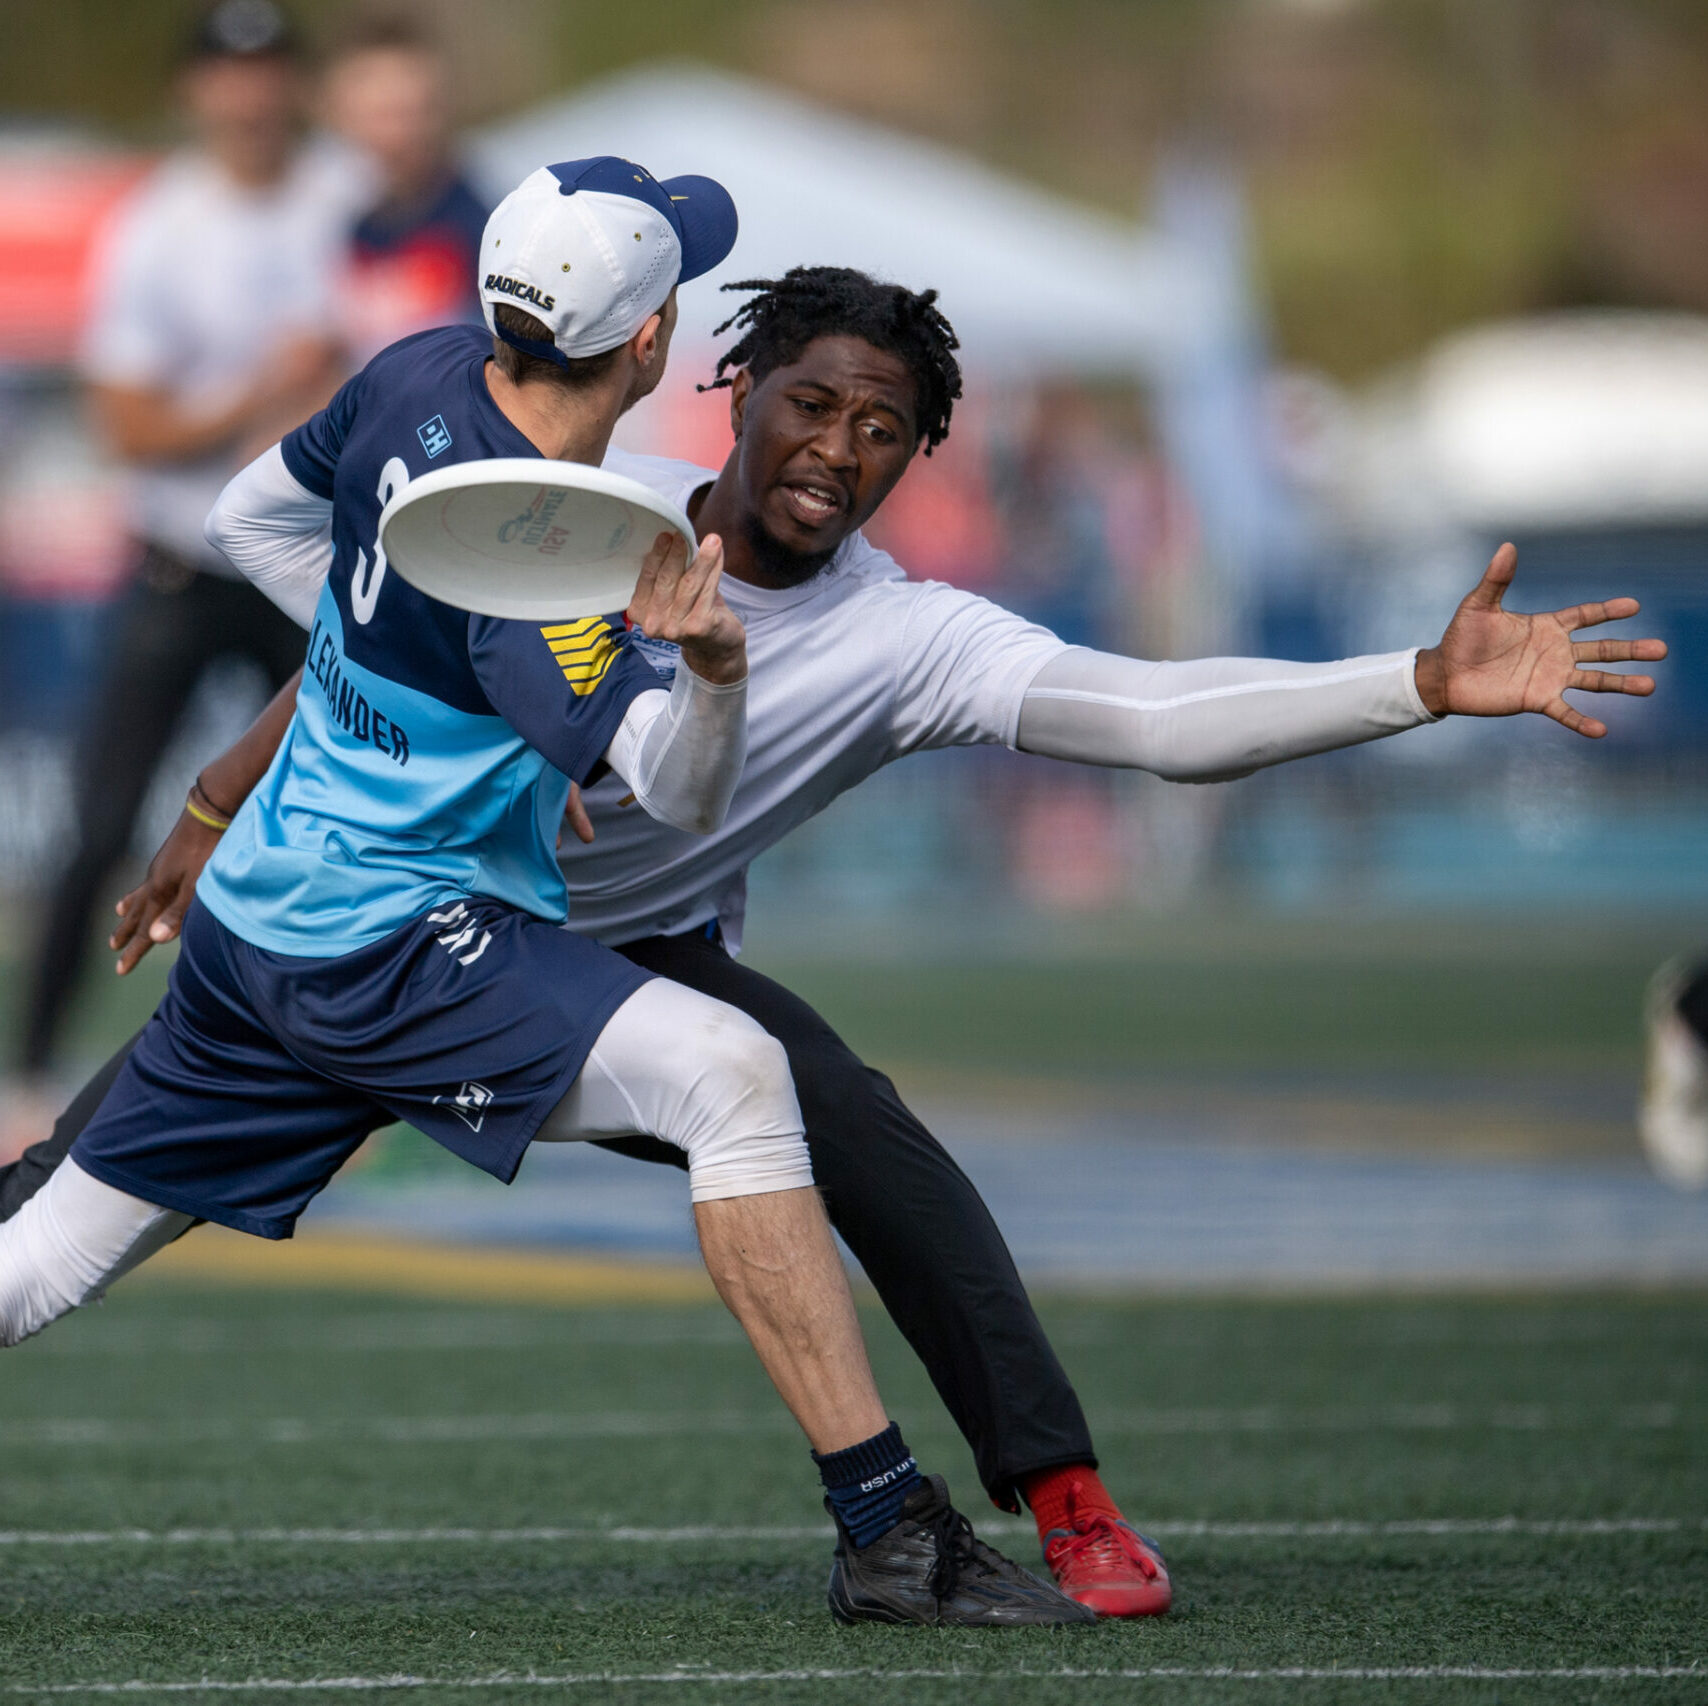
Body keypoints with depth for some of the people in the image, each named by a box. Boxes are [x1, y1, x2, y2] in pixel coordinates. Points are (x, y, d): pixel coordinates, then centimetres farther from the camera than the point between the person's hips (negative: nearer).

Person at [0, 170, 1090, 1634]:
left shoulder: (425, 377, 0)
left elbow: (249, 521, 17)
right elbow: (681, 790, -26)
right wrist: (711, 669, -47)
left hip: (254, 914, 9)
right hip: (389, 947, -9)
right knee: (728, 1069, -21)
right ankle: (888, 1528, -26)